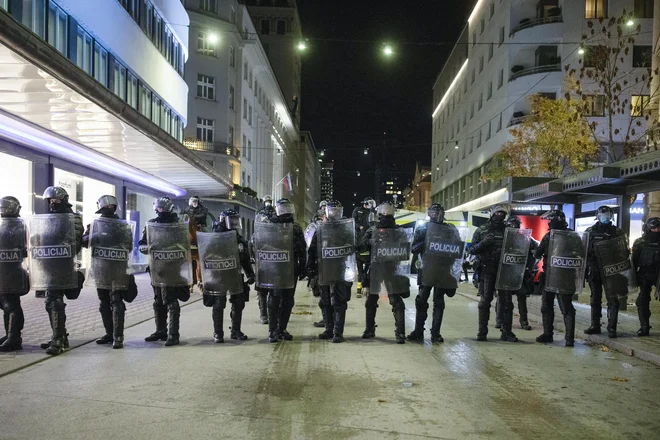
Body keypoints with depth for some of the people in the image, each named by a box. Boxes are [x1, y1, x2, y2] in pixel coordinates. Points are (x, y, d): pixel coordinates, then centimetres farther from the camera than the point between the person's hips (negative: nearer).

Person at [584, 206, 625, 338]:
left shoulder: (616, 232, 3)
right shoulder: (590, 231, 6)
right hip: (594, 271, 2)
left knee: (612, 300, -3)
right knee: (595, 300, 10)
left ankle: (611, 328, 1)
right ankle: (595, 326, 19)